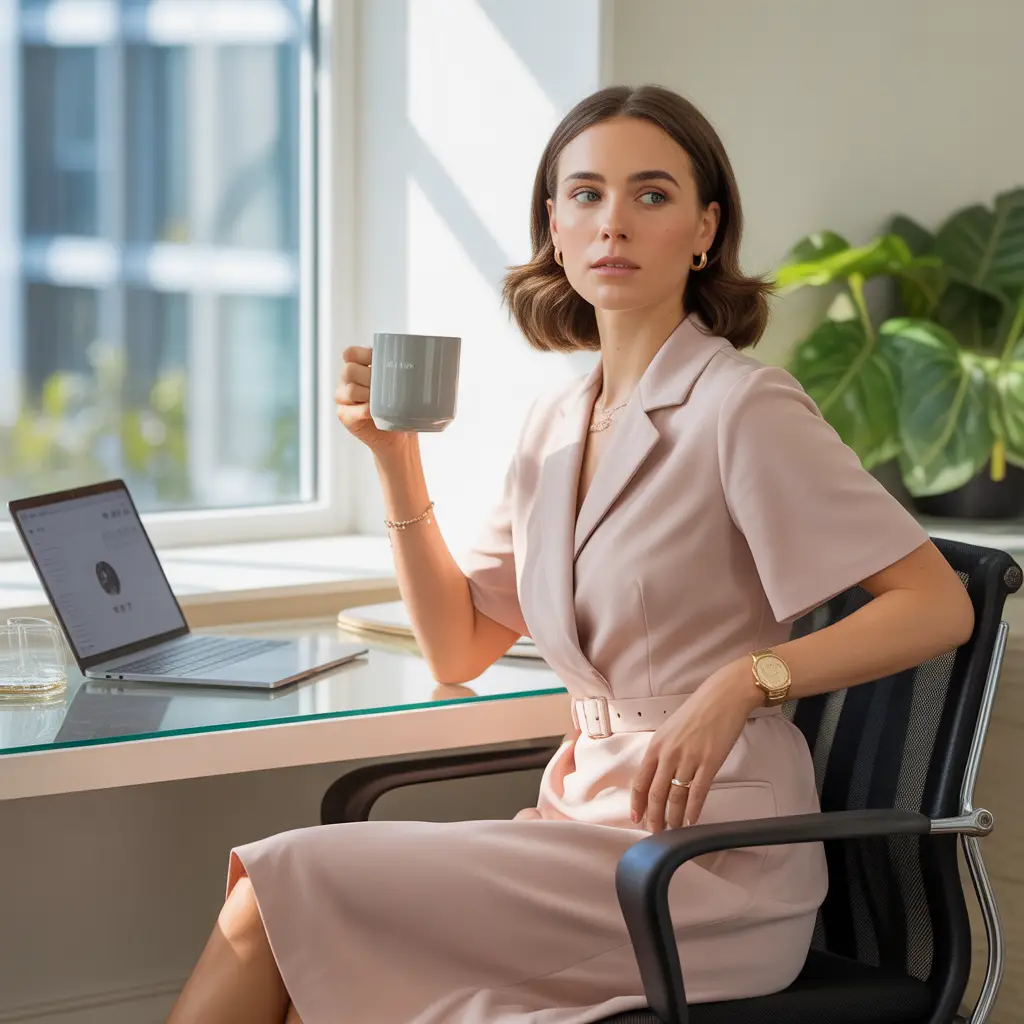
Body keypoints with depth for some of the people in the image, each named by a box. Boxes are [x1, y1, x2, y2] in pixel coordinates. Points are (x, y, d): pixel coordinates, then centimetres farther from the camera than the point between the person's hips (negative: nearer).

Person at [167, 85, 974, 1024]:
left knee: (285, 888, -14)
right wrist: (397, 460, 5)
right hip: (590, 823, 6)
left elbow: (940, 604, -14)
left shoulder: (743, 407, -10)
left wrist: (745, 678, -26)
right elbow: (459, 651, 15)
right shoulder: (557, 423, 12)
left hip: (707, 855, -6)